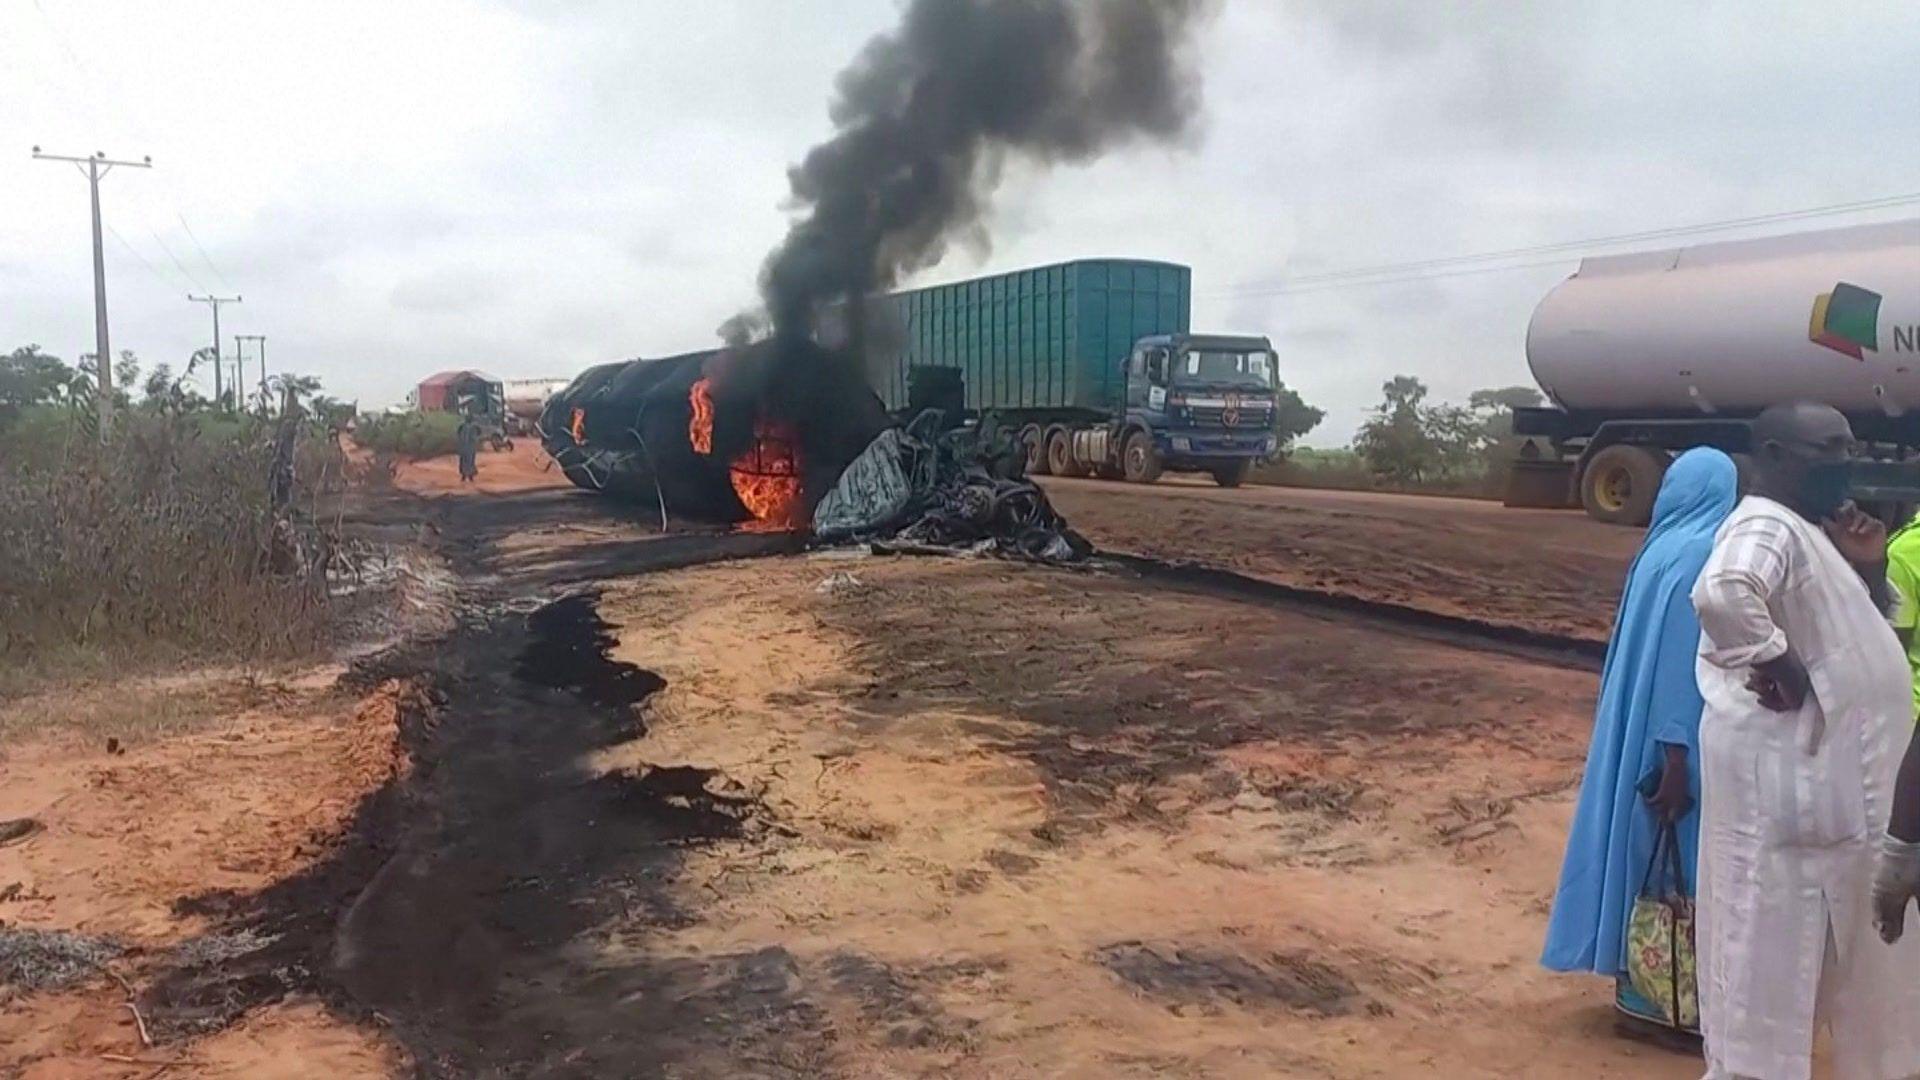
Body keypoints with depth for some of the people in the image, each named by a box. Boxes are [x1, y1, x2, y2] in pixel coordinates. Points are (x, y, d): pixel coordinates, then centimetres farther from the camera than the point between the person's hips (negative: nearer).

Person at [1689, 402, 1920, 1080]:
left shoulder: (1811, 533, 16)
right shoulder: (1767, 527, -17)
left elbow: (1858, 634, 24)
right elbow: (1722, 593, -39)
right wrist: (1778, 665, -27)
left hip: (1836, 774, 10)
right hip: (1785, 773, -10)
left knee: (1837, 941, 22)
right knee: (1772, 939, 0)